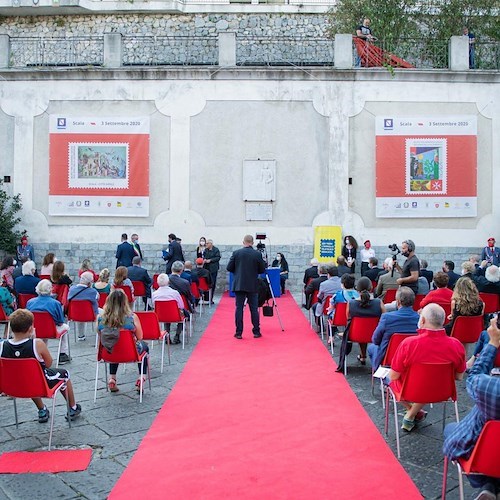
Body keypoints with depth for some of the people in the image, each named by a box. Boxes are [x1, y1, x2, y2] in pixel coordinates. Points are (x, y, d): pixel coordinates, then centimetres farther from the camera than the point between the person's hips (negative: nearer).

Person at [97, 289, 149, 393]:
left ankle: (112, 378, 29)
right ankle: (141, 378, 22)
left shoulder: (100, 318, -15)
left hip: (108, 354, 3)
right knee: (144, 346, 30)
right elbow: (139, 338, -10)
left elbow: (100, 339, 0)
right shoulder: (132, 317, -23)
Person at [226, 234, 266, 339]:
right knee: (254, 309, 6)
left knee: (239, 308, 3)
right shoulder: (257, 254, -4)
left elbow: (229, 268, 0)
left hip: (239, 285, 0)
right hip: (252, 286, 0)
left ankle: (239, 333, 4)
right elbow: (262, 270, 0)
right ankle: (256, 332, 11)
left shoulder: (236, 253, -3)